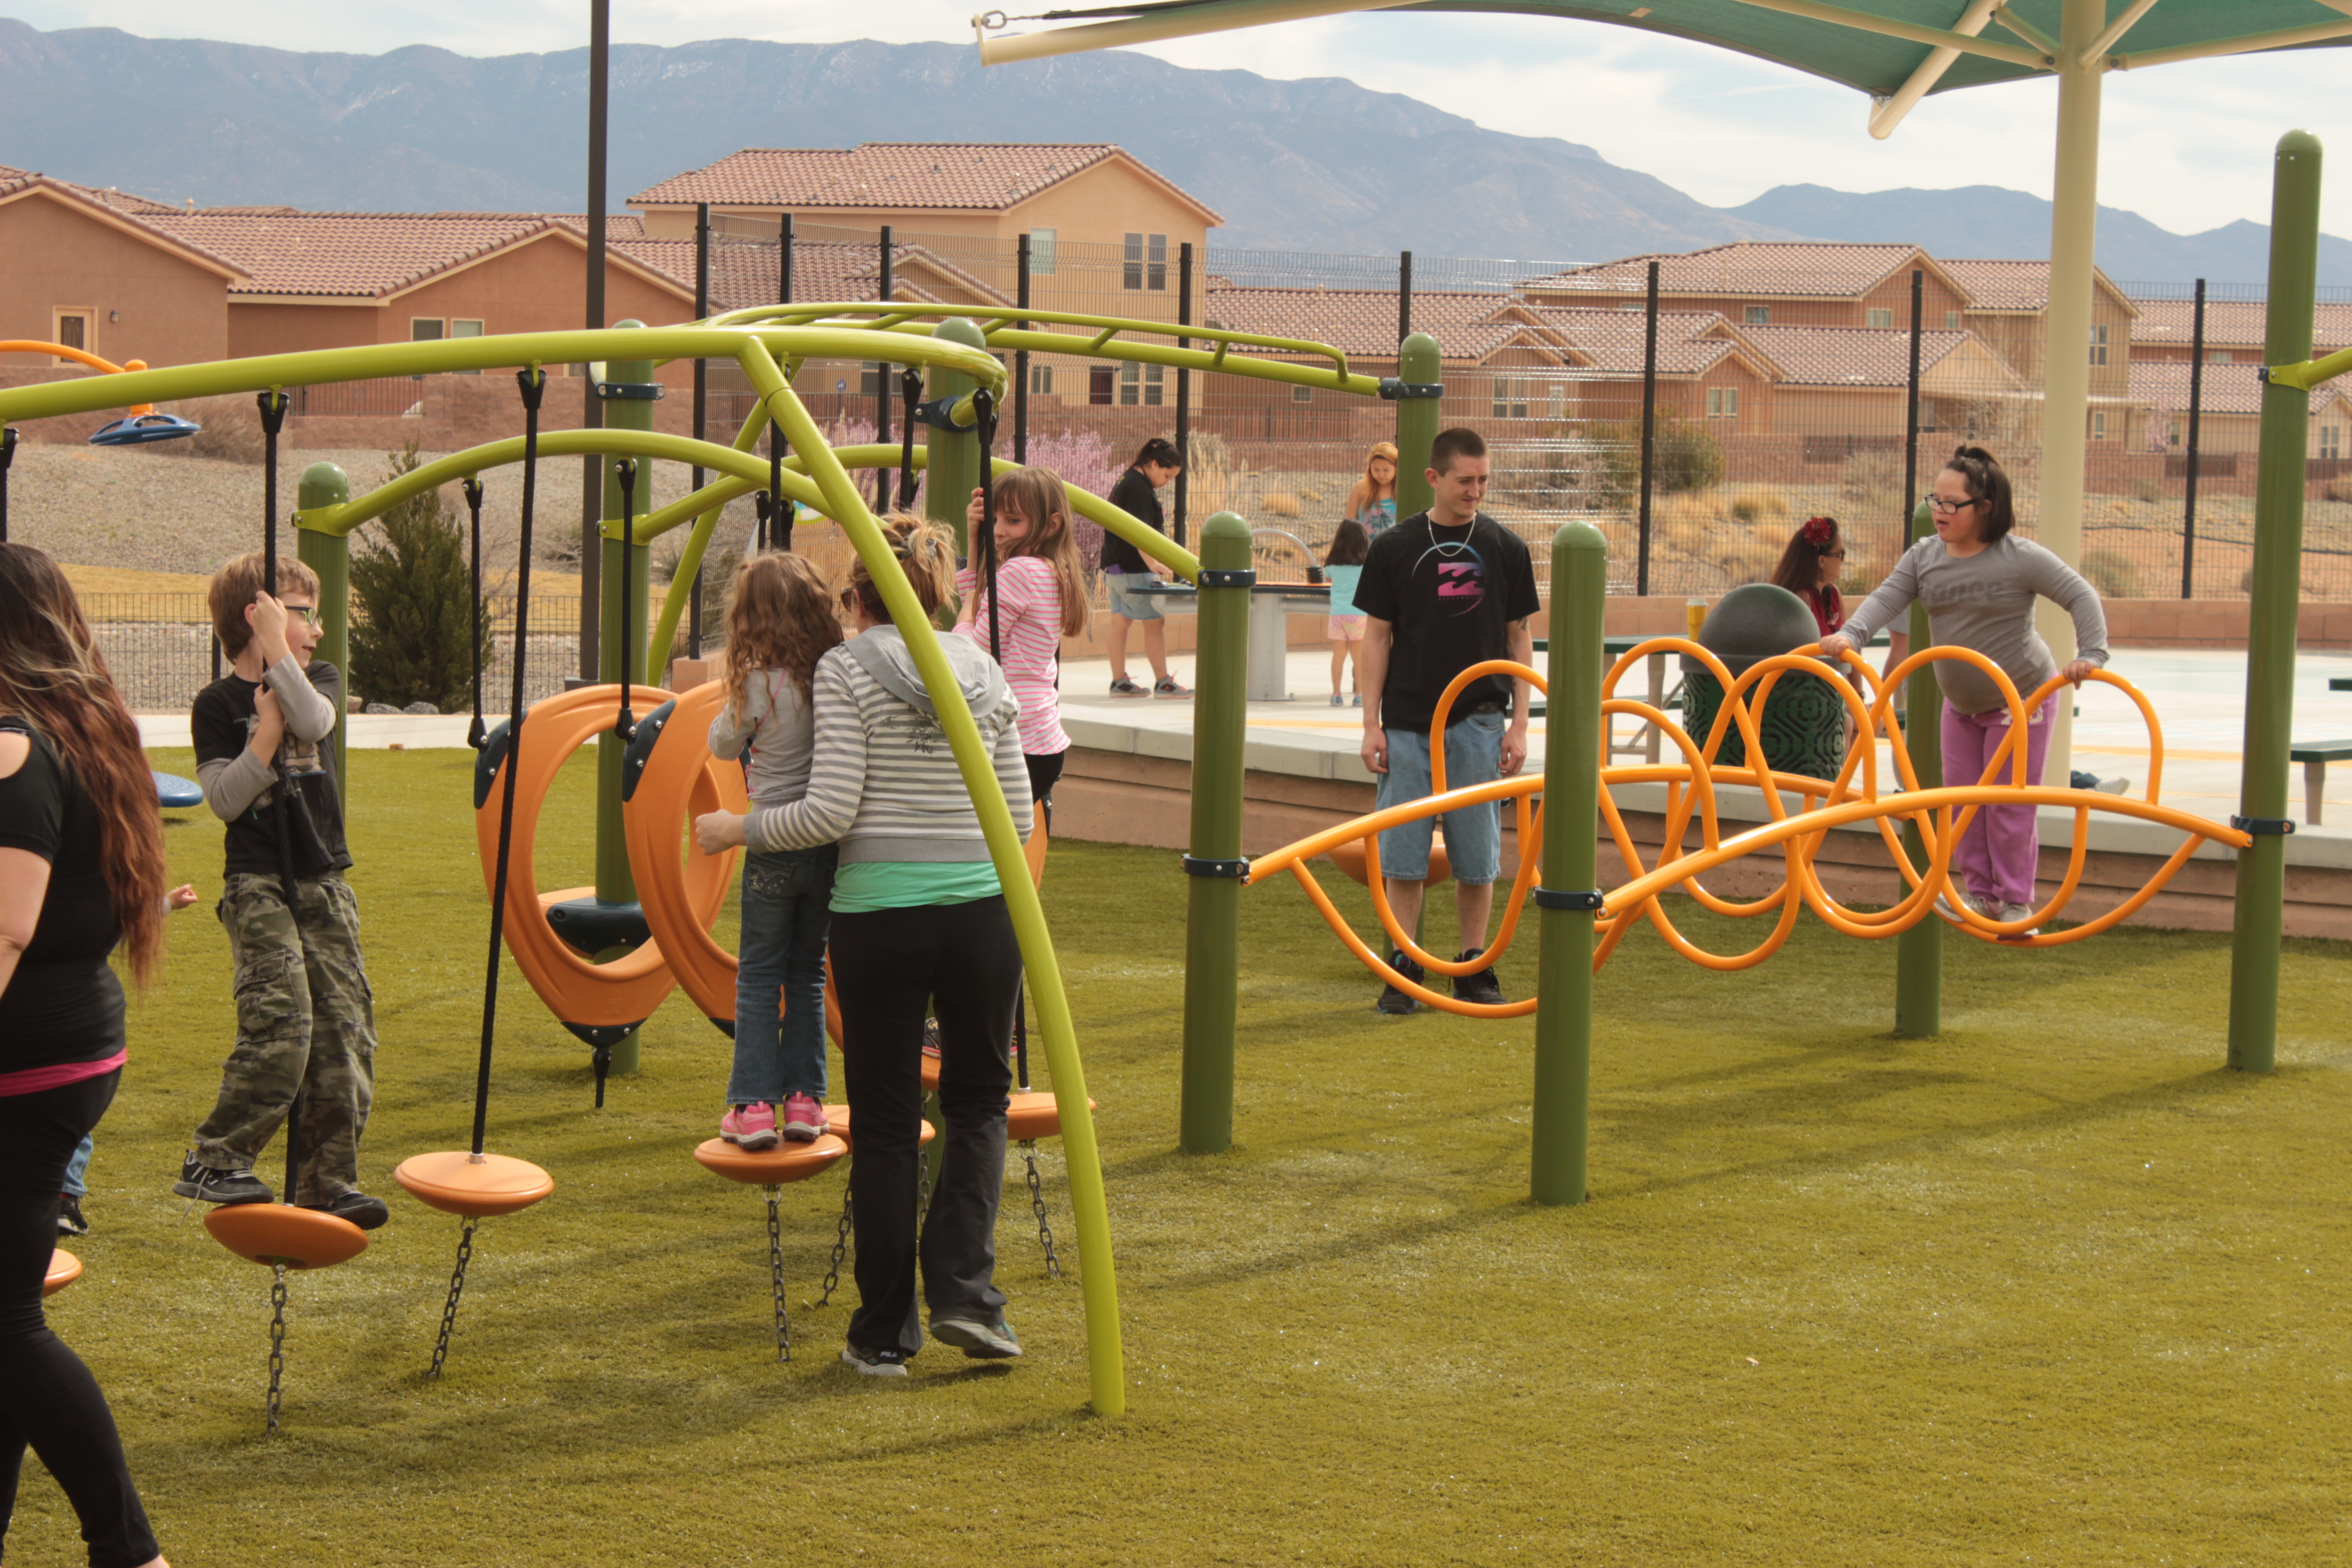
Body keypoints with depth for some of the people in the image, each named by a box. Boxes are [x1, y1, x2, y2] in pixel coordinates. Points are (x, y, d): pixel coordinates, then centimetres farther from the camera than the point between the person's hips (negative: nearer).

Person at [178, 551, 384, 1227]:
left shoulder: (319, 679, 10)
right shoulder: (219, 704, -1)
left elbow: (314, 721, -14)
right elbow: (225, 799, -10)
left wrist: (277, 651, -15)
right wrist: (268, 732, -15)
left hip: (324, 885, 5)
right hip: (258, 885, -5)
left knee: (345, 1029, 0)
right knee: (281, 1019, -20)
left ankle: (328, 1180, 7)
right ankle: (215, 1160, -11)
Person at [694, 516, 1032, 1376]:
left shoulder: (846, 669, -4)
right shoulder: (985, 671, 8)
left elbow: (831, 812, -11)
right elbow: (1019, 819, 8)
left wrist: (737, 830, 4)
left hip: (877, 917, -2)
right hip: (980, 910, 3)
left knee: (885, 1125, 6)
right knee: (979, 1100, 18)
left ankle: (885, 1333, 11)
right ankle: (964, 1289, 1)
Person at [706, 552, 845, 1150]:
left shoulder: (758, 685, -15)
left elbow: (722, 745, 1)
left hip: (775, 844, -4)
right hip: (833, 843, 4)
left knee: (759, 974, 6)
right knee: (808, 972, 15)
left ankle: (754, 1104, 3)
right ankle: (804, 1098, 14)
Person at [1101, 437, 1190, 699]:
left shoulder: (1125, 482, 17)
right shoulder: (1139, 488, -16)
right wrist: (1153, 563, -35)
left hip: (1114, 567, 10)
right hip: (1134, 569, -10)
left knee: (1120, 622, 9)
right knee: (1155, 622, -5)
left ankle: (1119, 682, 10)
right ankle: (1163, 682, -4)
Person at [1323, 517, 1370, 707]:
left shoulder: (1333, 562, 5)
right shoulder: (1365, 561, -3)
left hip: (1337, 613, 2)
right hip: (1358, 613, -2)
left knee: (1338, 654, 5)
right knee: (1359, 656, 2)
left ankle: (1336, 694, 6)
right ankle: (1360, 694, 3)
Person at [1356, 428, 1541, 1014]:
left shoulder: (1506, 548, 4)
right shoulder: (1395, 548, 1)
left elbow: (1519, 639, 7)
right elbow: (1376, 638, 4)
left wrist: (1519, 723, 0)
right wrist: (1372, 725, -3)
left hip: (1478, 723, 1)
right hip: (1407, 723, 0)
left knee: (1478, 856, 4)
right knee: (1402, 856, 1)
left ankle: (1474, 969, 15)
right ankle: (1403, 971, 9)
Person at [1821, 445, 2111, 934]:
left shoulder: (2021, 558, -18)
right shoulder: (1924, 556, -2)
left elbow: (2082, 597, -18)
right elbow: (1888, 597, -13)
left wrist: (2090, 655, -30)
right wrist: (1851, 633, -32)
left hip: (2021, 697, -6)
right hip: (1961, 702, 6)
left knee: (2009, 803, -4)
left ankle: (2016, 901, 7)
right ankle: (1980, 893, 19)